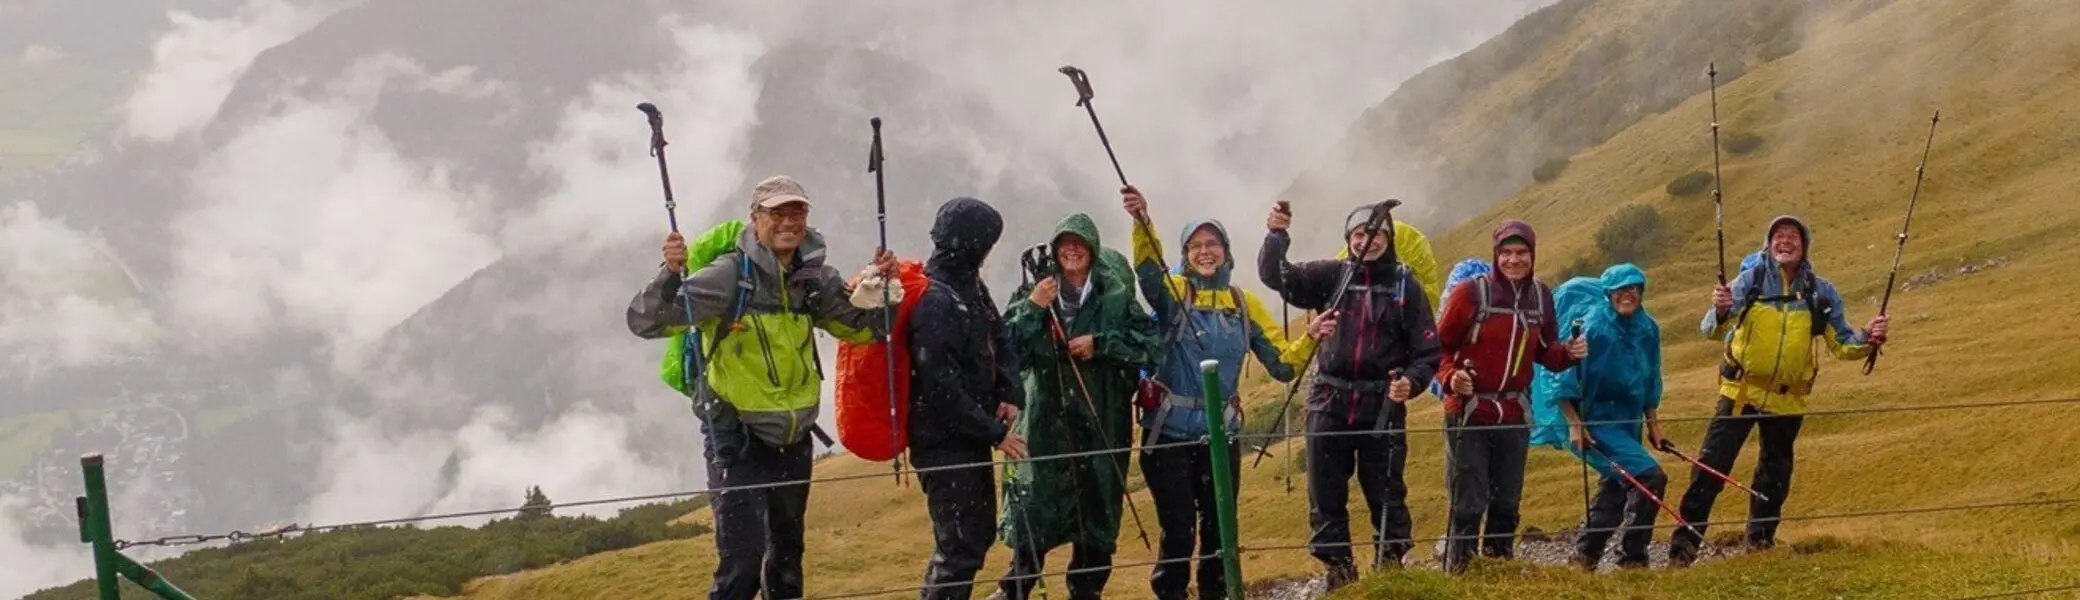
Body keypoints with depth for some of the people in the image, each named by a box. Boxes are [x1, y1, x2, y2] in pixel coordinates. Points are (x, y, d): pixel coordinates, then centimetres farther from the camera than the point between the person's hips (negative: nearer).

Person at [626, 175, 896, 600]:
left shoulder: (815, 279, 0)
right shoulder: (729, 276, -17)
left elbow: (862, 328, 15)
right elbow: (645, 322, -21)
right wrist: (671, 274, -39)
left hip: (793, 440, 6)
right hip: (737, 441, -6)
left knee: (787, 556, 21)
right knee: (742, 563, -16)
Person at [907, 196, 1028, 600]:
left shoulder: (971, 286, 7)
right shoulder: (934, 301, -22)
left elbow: (1000, 341, 14)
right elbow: (941, 387, -24)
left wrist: (1010, 394, -4)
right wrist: (995, 433, -17)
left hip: (971, 435, 10)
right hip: (943, 441, -10)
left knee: (980, 532, 19)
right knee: (961, 547, -8)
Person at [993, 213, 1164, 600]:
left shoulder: (1115, 296, 1)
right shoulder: (1036, 292, 4)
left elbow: (1151, 343, -3)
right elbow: (1007, 349, -5)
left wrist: (1099, 343, -12)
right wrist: (1032, 308, -16)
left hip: (1102, 422, 0)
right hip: (1046, 421, 0)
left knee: (1097, 506, 6)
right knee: (1033, 504, -3)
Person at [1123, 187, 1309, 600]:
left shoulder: (1244, 303, 8)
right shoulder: (1172, 291, -1)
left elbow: (1282, 364, 6)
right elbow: (1148, 266, -24)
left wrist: (1311, 338, -13)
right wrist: (1141, 222, -43)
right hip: (1169, 431, -3)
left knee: (1218, 526, 9)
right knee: (1178, 528, -2)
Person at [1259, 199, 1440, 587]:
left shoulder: (1406, 287, 2)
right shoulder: (1332, 276, 5)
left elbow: (1428, 351, 0)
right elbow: (1277, 277, -3)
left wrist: (1411, 382, -18)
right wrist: (1277, 235, -19)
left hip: (1382, 407, -2)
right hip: (1330, 404, 2)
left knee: (1387, 495, 2)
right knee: (1326, 497, 5)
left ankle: (1390, 566, 16)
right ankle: (1338, 571, 15)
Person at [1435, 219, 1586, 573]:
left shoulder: (1541, 296, 4)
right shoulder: (1471, 292, -11)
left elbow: (1544, 352, 13)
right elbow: (1440, 346, -6)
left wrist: (1568, 353, -8)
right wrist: (1450, 376, -24)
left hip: (1514, 414, 5)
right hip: (1468, 413, -5)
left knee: (1507, 503, 15)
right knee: (1468, 504, -4)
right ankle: (1456, 571, 5)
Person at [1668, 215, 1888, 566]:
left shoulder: (1821, 293, -2)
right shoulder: (1751, 280, -8)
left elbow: (1841, 345, 2)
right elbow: (1711, 331, -16)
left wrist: (1867, 340, -19)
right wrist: (1720, 313, -39)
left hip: (1787, 401, 3)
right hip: (1741, 392, -3)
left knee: (1775, 477, 15)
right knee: (1711, 468, -11)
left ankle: (1761, 538, 33)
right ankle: (1684, 543, -8)